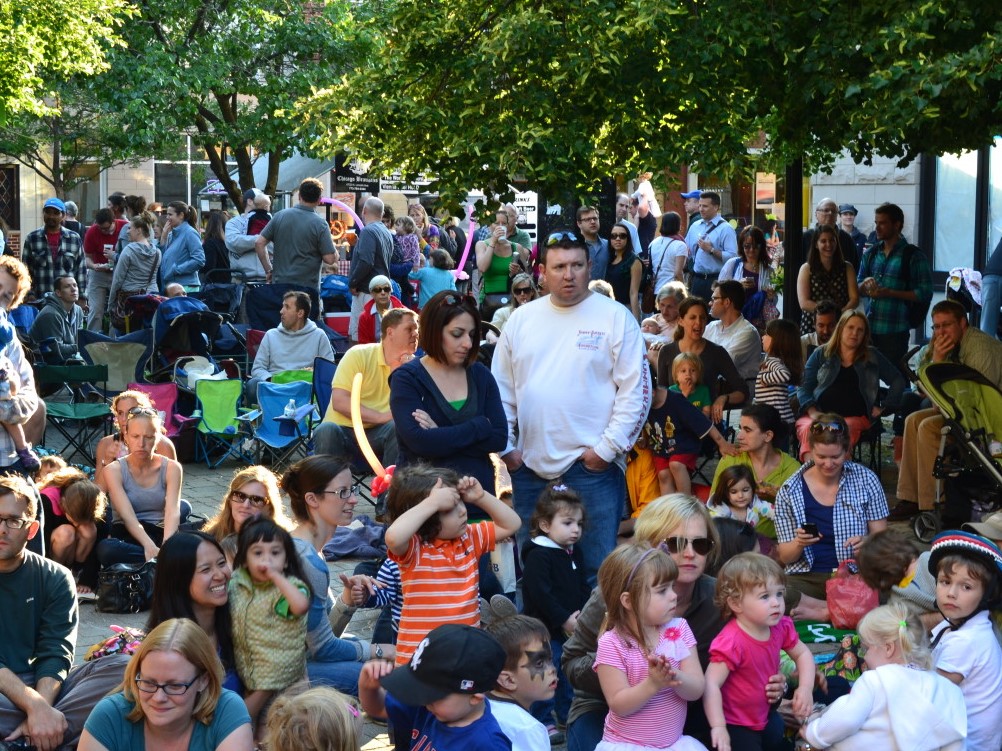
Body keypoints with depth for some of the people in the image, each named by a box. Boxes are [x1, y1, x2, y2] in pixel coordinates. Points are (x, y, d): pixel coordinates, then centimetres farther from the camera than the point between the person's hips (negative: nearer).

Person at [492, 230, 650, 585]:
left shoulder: (616, 317, -2)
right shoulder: (521, 319, 10)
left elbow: (636, 390, -6)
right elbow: (502, 388, 15)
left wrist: (606, 449, -11)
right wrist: (505, 447, 6)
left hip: (592, 465, -4)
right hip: (530, 466, 4)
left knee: (596, 567, -2)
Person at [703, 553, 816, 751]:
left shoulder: (781, 627, -8)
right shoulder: (731, 642, -32)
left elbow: (802, 653, 10)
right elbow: (711, 685, -34)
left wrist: (806, 687, -5)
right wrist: (718, 727, -38)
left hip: (764, 715, 7)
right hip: (736, 726, -7)